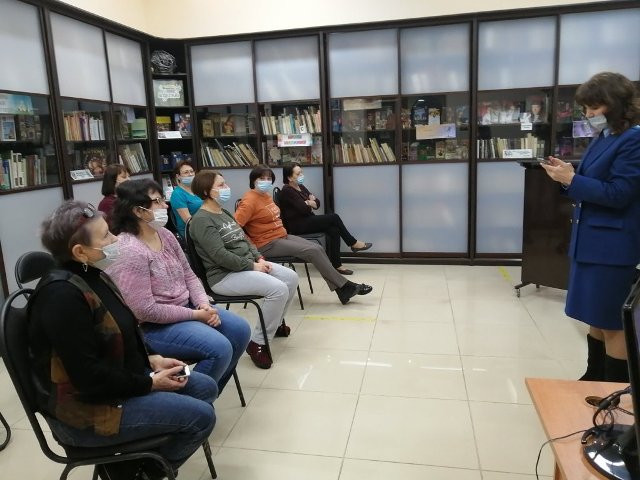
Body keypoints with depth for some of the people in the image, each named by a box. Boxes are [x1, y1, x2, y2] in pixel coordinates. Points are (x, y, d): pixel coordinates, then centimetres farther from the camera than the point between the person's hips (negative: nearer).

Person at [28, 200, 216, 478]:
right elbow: (90, 376, -27)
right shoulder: (62, 295, -26)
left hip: (116, 382, 10)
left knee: (205, 387, 8)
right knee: (200, 416, -14)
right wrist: (149, 383, -16)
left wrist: (152, 360, 0)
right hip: (85, 410, -9)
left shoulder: (91, 276, 4)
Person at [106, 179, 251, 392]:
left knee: (240, 330, 2)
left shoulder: (165, 234, 3)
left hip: (185, 307, 9)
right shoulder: (129, 251, -23)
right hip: (152, 326, -9)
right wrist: (196, 315, -18)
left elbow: (188, 275, 9)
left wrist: (203, 304, -9)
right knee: (219, 348, -23)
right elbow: (145, 311, -25)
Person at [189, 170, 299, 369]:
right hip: (224, 275, -10)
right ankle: (257, 343, -11)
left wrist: (259, 258, 2)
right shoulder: (202, 220, -15)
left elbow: (244, 240, 19)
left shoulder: (224, 213, 16)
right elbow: (220, 256, -24)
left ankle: (275, 323, 22)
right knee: (278, 289, -25)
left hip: (247, 264, 10)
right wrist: (253, 266, -18)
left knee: (291, 277, 2)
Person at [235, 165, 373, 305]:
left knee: (317, 248, -6)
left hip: (282, 236, 9)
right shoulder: (249, 200, -16)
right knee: (313, 251, -16)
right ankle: (345, 286, -6)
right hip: (268, 244, -9)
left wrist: (282, 231, 11)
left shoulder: (266, 195, 10)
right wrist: (250, 246, -21)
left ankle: (342, 290, -6)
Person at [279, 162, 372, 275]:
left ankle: (336, 265, -17)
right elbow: (304, 209, -21)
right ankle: (354, 243, 0)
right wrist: (311, 203, 1)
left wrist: (310, 202, -12)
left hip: (307, 221, 8)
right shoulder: (287, 191, -12)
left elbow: (317, 203, 10)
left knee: (334, 230, -19)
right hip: (297, 226, -8)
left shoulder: (301, 187, 14)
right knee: (334, 218, -17)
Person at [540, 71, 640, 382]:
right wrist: (568, 176, -2)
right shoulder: (601, 139, 12)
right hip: (590, 240, 9)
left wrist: (571, 180, -17)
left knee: (612, 322, 1)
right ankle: (594, 377, 34)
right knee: (596, 317, 19)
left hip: (612, 245, -9)